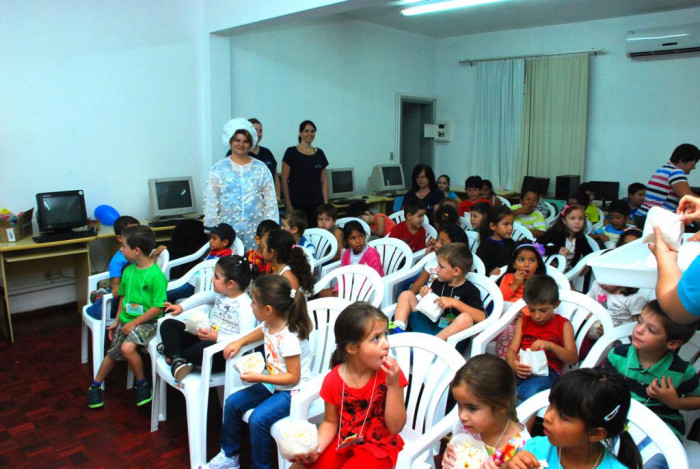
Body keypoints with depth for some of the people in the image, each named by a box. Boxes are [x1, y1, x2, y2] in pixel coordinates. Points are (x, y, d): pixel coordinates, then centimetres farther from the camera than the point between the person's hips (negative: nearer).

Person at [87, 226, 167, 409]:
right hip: (125, 319, 7)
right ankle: (95, 386, 36)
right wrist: (117, 321, 11)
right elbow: (124, 297, 15)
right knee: (113, 353, 12)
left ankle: (142, 383, -3)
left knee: (127, 348, -27)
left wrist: (134, 323, -17)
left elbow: (158, 307, -19)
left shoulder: (156, 275, -21)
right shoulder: (128, 271, 2)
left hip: (146, 321, -7)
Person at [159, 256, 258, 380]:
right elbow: (203, 296, 29)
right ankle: (178, 360, -21)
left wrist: (217, 337, -25)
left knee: (203, 348, -42)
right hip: (206, 339, 9)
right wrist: (181, 307, 21)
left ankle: (173, 354, -12)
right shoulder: (220, 293, 7)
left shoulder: (245, 306, -19)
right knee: (168, 324, 3)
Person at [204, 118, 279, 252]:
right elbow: (211, 204, 4)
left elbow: (271, 202, 6)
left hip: (256, 232, 1)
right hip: (227, 232, -1)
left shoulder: (261, 169, 6)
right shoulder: (218, 170, 4)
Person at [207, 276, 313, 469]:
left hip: (292, 391, -9)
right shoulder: (270, 324, -5)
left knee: (258, 418, -26)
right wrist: (239, 342, 8)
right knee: (232, 402, 3)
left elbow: (293, 377, -24)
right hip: (272, 383, 9)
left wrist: (259, 378, -23)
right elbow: (261, 331, 22)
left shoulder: (289, 338, -30)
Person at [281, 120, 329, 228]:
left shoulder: (319, 153, 11)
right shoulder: (291, 152, 0)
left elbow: (324, 181, 13)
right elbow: (284, 180, -3)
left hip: (316, 203, 3)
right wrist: (288, 205, -9)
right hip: (297, 204, -3)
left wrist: (326, 203, 5)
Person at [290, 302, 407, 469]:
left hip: (379, 447, -2)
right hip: (343, 442, 3)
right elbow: (330, 422, 4)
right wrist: (315, 448, -14)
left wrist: (393, 385, -27)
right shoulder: (333, 380, -10)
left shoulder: (390, 374, -16)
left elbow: (395, 427, -16)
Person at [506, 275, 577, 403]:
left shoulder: (563, 325, 14)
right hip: (522, 369, 2)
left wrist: (550, 346, -14)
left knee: (530, 391, -39)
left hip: (546, 372, -2)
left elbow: (573, 359, 5)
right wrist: (513, 363, -15)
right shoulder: (523, 322, 21)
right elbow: (512, 350, 10)